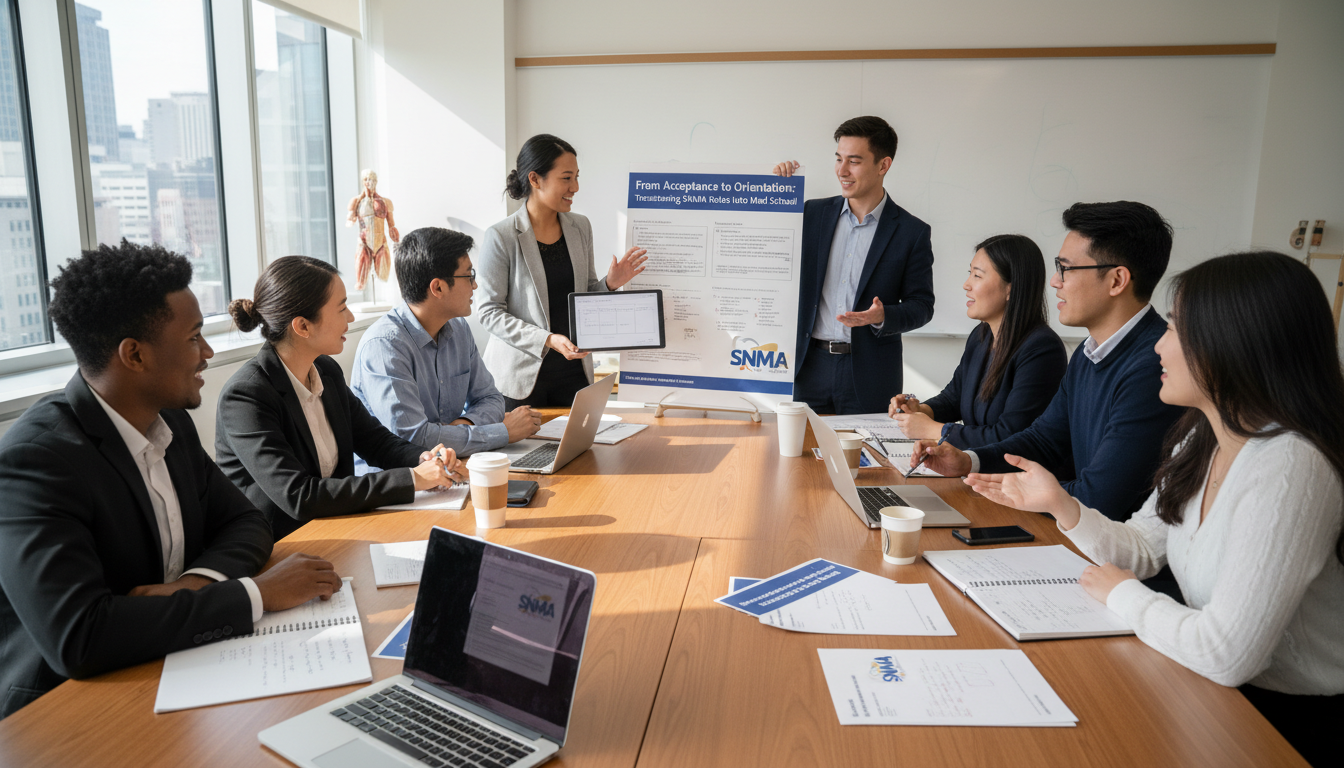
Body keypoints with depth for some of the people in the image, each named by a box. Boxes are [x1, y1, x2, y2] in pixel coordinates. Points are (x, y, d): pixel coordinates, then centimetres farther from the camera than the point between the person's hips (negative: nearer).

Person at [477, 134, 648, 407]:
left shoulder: (581, 228, 6)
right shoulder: (501, 237, -11)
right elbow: (490, 312, -11)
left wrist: (610, 284, -9)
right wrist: (547, 340, -22)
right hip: (522, 372, -4)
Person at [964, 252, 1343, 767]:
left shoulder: (1286, 469, -30)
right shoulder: (1200, 441, 0)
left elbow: (1226, 655, -32)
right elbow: (1142, 549, 7)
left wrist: (1124, 595, -16)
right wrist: (1060, 505, -8)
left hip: (1287, 723, -7)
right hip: (1218, 685, 7)